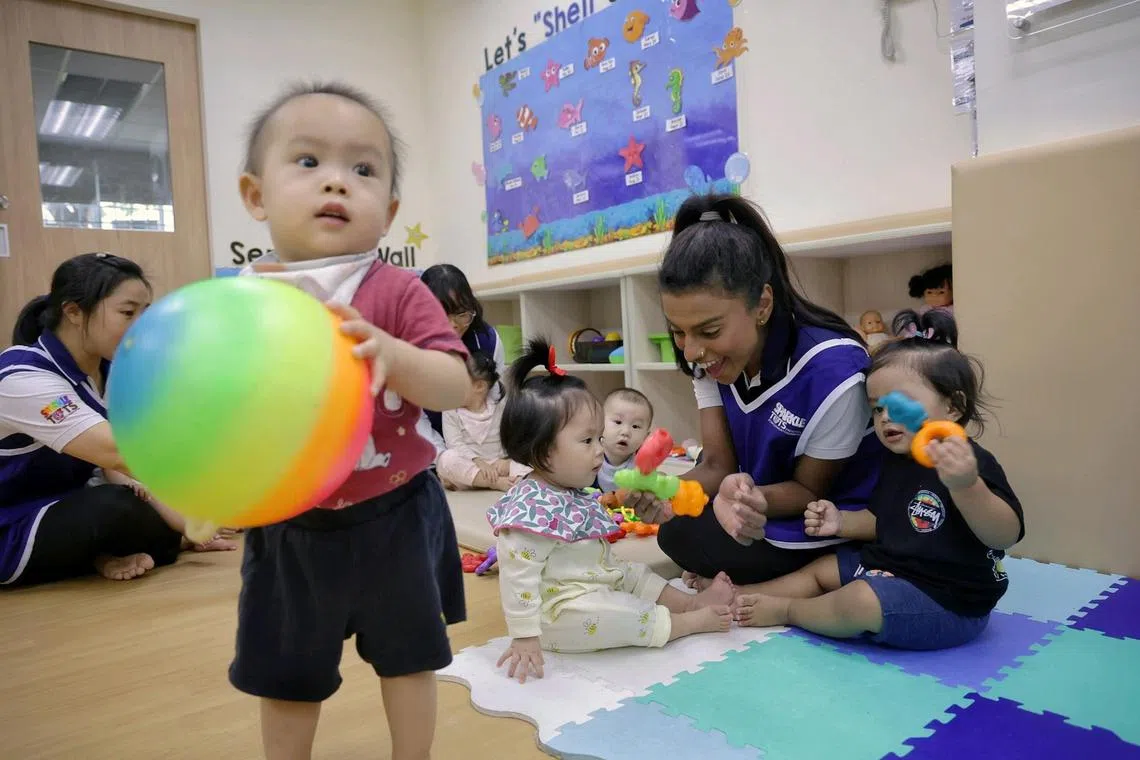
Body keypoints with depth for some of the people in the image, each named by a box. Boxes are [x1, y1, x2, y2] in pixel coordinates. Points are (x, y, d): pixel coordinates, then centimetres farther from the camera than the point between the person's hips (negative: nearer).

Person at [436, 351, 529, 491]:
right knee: (447, 459, -34)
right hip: (467, 466, 0)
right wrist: (478, 462, -26)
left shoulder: (500, 408, 3)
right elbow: (455, 445, -10)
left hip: (496, 465, 1)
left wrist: (507, 461, -19)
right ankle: (497, 482, -34)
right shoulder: (451, 411, 2)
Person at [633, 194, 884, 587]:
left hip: (832, 532, -7)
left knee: (683, 536, -20)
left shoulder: (833, 371, -31)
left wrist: (751, 497, -40)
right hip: (761, 511, 7)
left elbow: (811, 489, -17)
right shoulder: (711, 355, -12)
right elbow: (718, 464, -9)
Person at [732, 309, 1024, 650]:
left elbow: (1005, 536, -34)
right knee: (821, 569, 15)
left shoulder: (970, 462, -21)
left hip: (946, 601, -10)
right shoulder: (896, 462, 7)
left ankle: (785, 610, -2)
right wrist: (843, 522, 0)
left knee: (862, 601, -27)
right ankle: (738, 595, 13)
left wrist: (966, 485, -51)